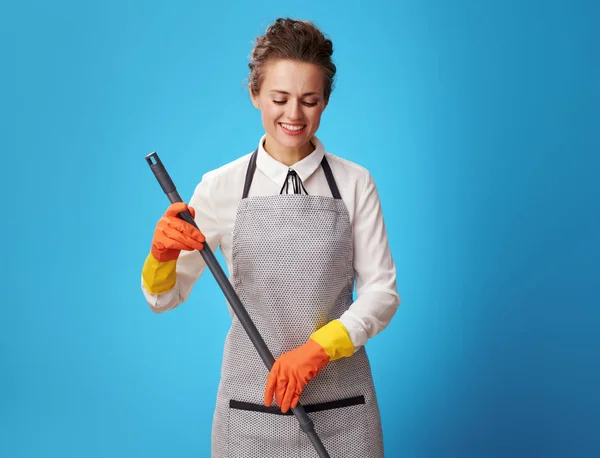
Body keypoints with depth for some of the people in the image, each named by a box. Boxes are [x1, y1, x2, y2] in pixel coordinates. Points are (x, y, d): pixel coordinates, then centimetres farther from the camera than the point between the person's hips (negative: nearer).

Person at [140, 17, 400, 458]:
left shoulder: (355, 183, -3)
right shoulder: (221, 186, -3)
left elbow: (382, 291, -4)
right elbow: (165, 298, 1)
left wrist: (317, 348, -18)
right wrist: (161, 255, -19)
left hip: (340, 405, 0)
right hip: (251, 400, 0)